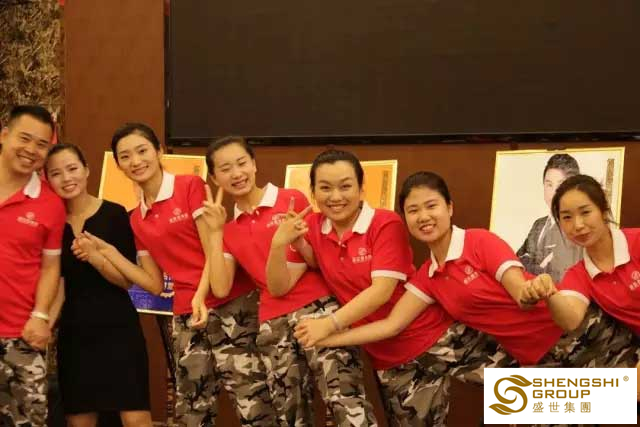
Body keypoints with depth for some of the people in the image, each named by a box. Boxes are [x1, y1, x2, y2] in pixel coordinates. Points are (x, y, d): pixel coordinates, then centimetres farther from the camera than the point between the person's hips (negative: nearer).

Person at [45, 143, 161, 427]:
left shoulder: (114, 214, -7)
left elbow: (126, 281, -8)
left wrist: (95, 255, -23)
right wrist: (44, 322, -8)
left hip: (117, 329, -4)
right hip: (73, 333, 4)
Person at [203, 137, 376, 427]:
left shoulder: (293, 200, 2)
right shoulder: (229, 230, 15)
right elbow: (221, 288, 4)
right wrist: (216, 232, 4)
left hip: (318, 308, -4)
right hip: (273, 324, 5)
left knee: (345, 400, -18)